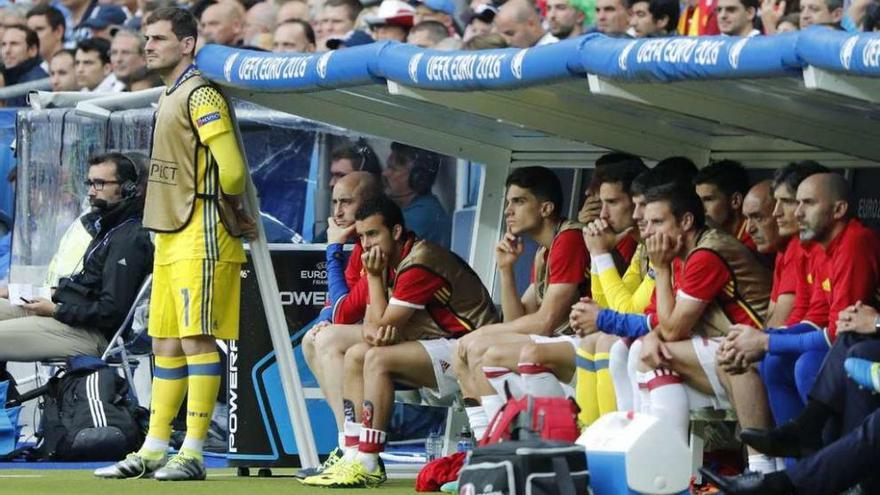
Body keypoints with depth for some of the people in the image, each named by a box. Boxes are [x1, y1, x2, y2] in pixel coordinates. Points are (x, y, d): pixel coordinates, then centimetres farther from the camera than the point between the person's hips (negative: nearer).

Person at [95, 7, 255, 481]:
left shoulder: (199, 94, -13)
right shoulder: (168, 95, 17)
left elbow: (231, 167, -21)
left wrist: (230, 214, -5)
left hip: (199, 240, -10)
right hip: (169, 237, 10)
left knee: (196, 340, -9)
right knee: (166, 344, 11)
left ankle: (193, 454, -8)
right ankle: (153, 451, 16)